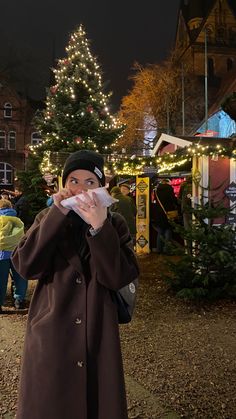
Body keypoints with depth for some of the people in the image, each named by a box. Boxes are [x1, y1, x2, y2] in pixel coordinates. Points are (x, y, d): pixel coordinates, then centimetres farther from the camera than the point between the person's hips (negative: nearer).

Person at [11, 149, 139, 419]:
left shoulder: (115, 224, -3)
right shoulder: (48, 218, 0)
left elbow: (120, 277, -16)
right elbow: (25, 265, -15)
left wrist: (100, 227, -27)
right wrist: (57, 215, -21)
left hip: (97, 337, 0)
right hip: (51, 336, 1)